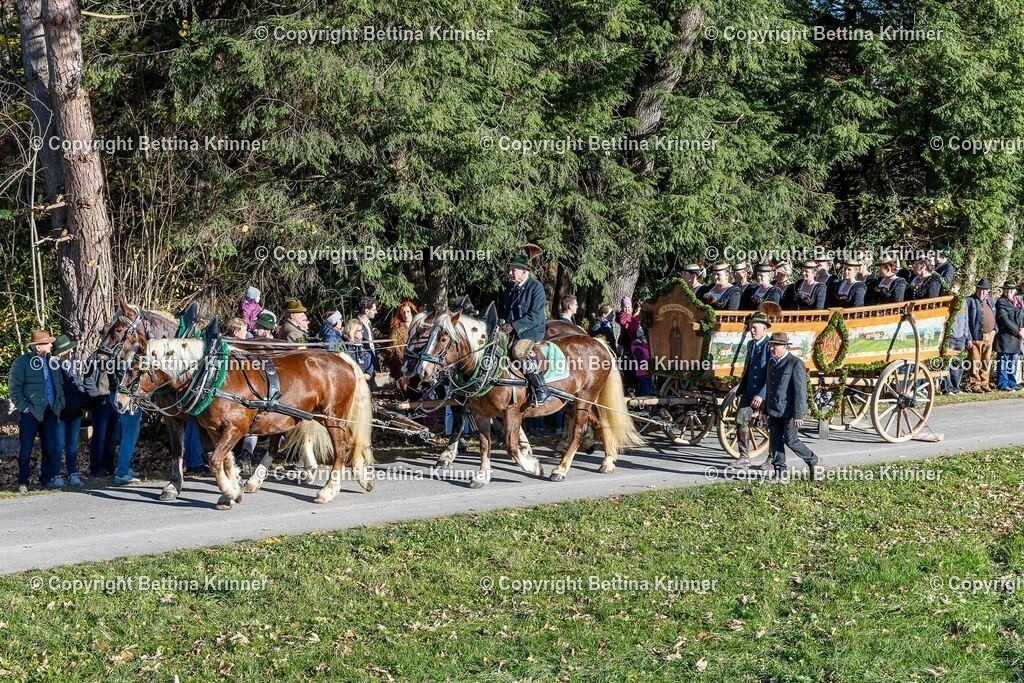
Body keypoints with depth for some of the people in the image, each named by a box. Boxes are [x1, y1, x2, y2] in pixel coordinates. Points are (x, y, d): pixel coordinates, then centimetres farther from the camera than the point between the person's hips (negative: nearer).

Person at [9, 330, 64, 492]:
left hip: (50, 412, 5)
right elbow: (14, 387, -8)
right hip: (31, 412, -5)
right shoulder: (21, 362, -7)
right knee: (26, 450, 2)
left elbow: (58, 384, 18)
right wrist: (23, 407, -12)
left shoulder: (51, 361, 10)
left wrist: (60, 403, 8)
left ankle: (48, 478, 14)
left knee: (51, 448, 6)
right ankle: (23, 483, 10)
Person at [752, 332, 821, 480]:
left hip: (789, 412, -8)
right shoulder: (772, 363, 13)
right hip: (774, 411, 8)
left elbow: (800, 391, -15)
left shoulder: (796, 364, -12)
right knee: (775, 441, 5)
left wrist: (798, 415, -18)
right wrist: (766, 411, 19)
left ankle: (813, 461, 15)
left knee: (791, 441, -6)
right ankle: (780, 474, 11)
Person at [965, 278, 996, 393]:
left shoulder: (990, 301, 16)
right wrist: (968, 338, -13)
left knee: (986, 363, 10)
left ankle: (984, 384, 19)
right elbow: (966, 321, -9)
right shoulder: (969, 301, -5)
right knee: (975, 363, -2)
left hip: (988, 337, 6)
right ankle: (974, 385, 4)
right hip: (975, 338, -6)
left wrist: (994, 330, 7)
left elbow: (994, 317, 25)